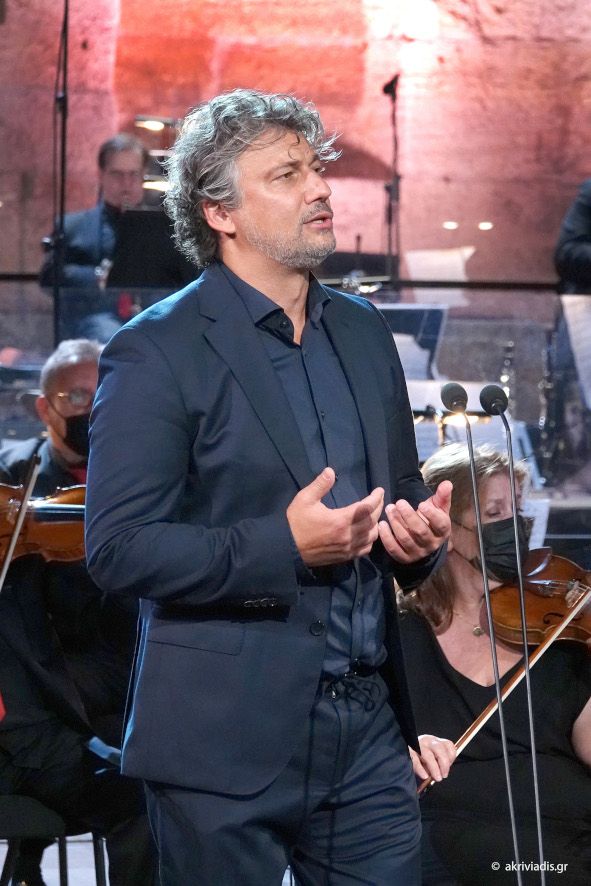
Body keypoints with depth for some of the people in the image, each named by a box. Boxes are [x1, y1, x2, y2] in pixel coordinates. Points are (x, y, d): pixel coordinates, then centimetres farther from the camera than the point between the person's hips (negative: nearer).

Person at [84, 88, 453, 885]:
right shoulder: (156, 352, -8)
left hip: (369, 730, 6)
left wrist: (419, 532, -1)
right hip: (227, 745, -5)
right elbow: (116, 548, -14)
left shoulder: (364, 332, 13)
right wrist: (281, 547, -23)